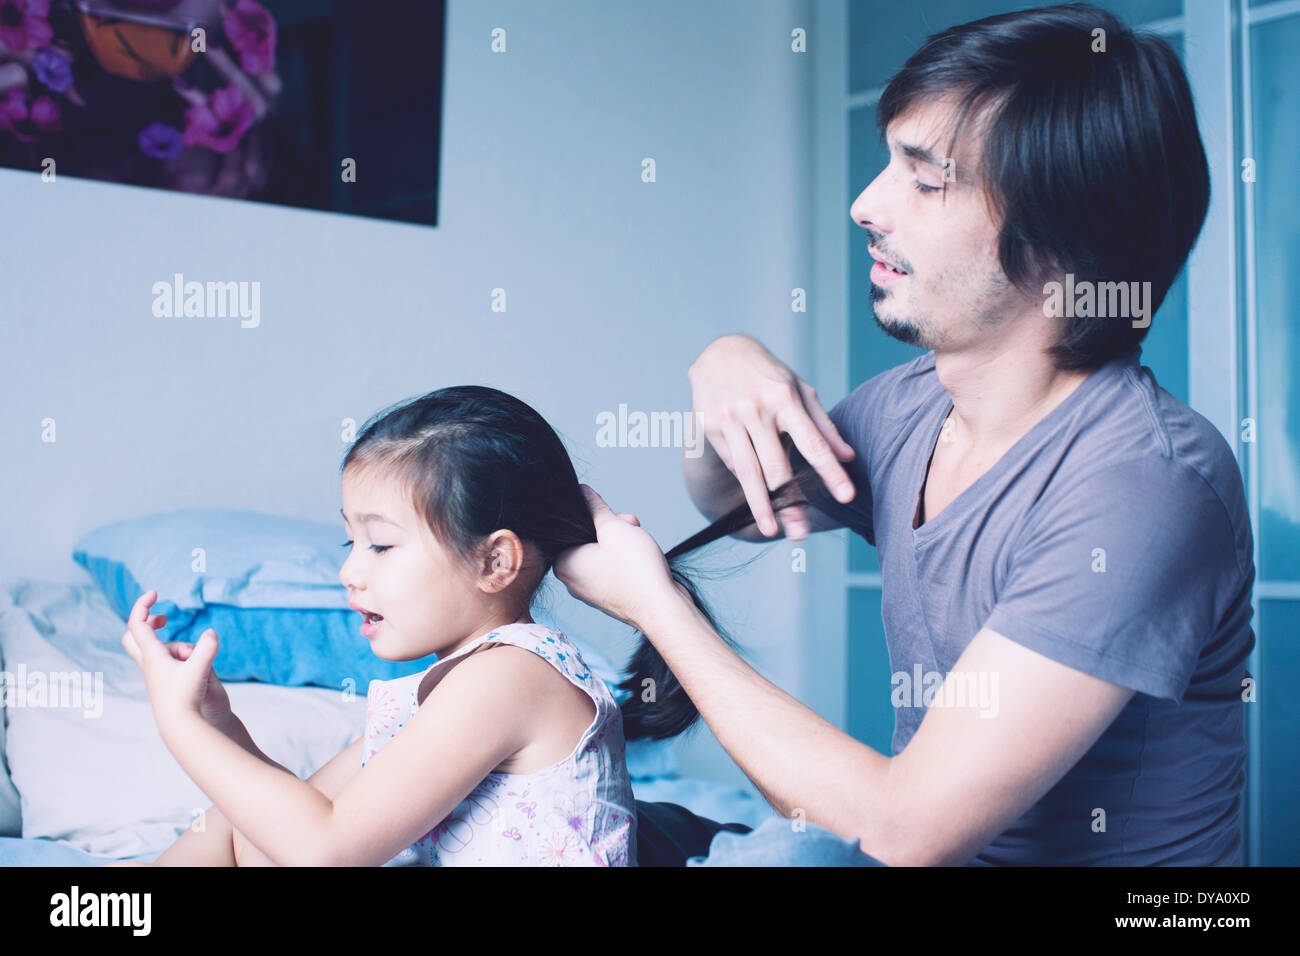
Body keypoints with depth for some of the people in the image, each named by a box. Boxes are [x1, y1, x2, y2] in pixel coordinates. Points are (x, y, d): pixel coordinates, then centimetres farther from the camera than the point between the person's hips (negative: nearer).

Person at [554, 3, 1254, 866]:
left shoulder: (1143, 482, -25)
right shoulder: (907, 407, -1)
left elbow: (907, 829, -26)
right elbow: (733, 506, 19)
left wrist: (650, 596, -16)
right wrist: (725, 372, -5)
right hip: (931, 833, 6)